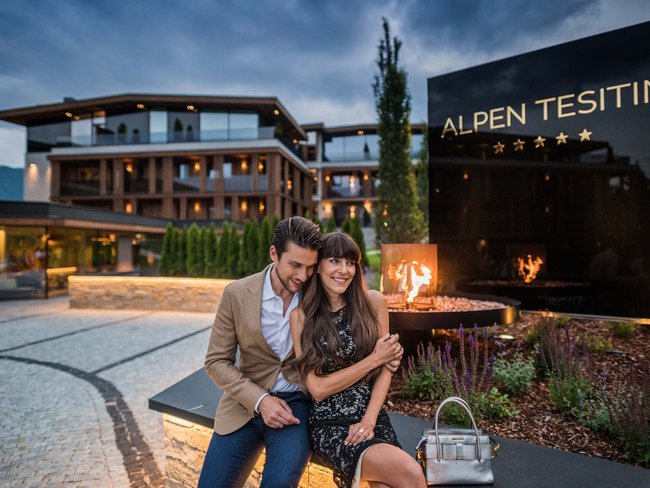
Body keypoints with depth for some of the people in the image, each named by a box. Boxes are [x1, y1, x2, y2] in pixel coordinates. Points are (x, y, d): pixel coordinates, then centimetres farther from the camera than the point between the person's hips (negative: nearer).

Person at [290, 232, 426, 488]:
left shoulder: (373, 301, 1)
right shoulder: (301, 316, -4)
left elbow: (386, 368, 4)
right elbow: (317, 388, -7)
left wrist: (369, 420, -9)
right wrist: (374, 359, -9)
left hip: (373, 418, 3)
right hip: (329, 426, -2)